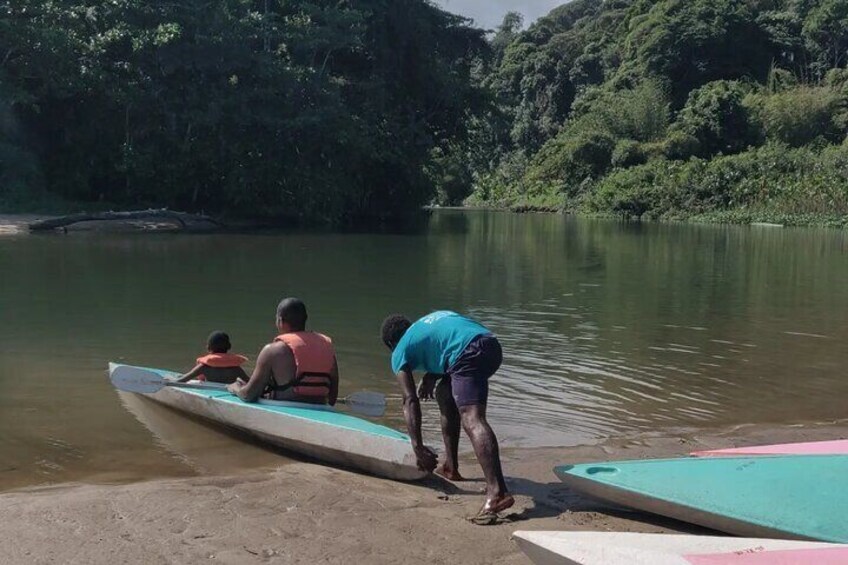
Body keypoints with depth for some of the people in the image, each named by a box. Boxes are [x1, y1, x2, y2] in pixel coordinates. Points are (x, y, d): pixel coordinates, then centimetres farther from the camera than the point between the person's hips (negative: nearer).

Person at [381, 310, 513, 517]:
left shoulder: (400, 352, 15)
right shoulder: (425, 324, 35)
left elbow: (410, 400, 5)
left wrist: (418, 447, 2)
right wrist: (431, 377, 31)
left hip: (469, 353, -8)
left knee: (471, 420, -20)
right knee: (444, 394, 27)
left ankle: (498, 492, -38)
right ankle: (450, 467, 30)